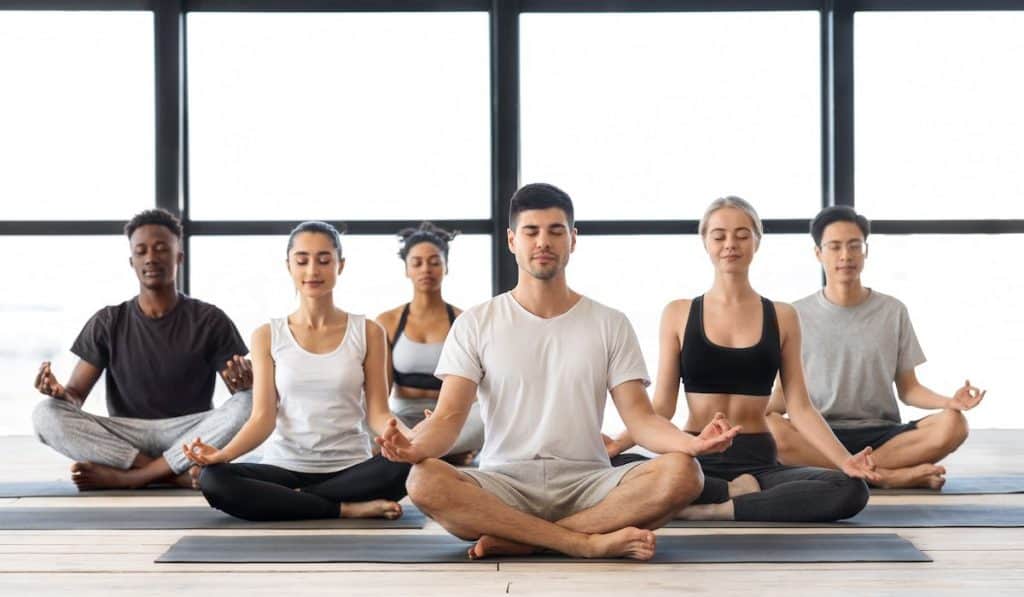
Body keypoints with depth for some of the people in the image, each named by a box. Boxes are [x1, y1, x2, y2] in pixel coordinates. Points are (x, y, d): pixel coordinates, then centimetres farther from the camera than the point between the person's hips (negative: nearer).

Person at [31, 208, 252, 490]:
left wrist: (243, 383, -28)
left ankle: (123, 476, -27)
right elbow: (77, 396, 3)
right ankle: (181, 474, -29)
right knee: (46, 413, -24)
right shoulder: (107, 323, 6)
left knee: (249, 403, -30)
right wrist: (61, 393, -23)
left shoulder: (210, 320, 2)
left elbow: (244, 394, -3)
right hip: (124, 440, 1)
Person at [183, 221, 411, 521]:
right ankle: (347, 510, -23)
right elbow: (263, 418, -2)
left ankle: (289, 500, -16)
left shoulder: (367, 332, 3)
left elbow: (377, 412, 0)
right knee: (213, 480, -30)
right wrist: (222, 454, -22)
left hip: (350, 469, -1)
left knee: (406, 466, -34)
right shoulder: (267, 336, 5)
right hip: (285, 467, 1)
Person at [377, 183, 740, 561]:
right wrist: (415, 447, -27)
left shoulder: (610, 325, 10)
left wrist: (691, 443, -22)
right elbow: (449, 416, -2)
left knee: (681, 473, -28)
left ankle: (517, 541, -25)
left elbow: (640, 417, 2)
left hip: (588, 484, 1)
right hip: (504, 484, -1)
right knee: (425, 482, -33)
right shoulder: (475, 324, 7)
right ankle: (591, 542, -31)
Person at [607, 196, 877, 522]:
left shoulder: (781, 317, 9)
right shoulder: (678, 314, 7)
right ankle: (737, 493, -15)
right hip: (696, 461, -1)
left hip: (759, 462, 1)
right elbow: (662, 406, 4)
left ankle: (710, 511, -21)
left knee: (851, 489, -29)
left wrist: (844, 459, -10)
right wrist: (616, 444, -14)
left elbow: (799, 407, 5)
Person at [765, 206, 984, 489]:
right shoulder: (797, 316, 6)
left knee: (953, 425, -27)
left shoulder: (893, 312, 9)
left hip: (881, 434, 1)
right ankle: (887, 475, -27)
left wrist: (949, 401, -12)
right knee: (768, 427, -36)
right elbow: (786, 393, 4)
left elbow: (908, 389, 10)